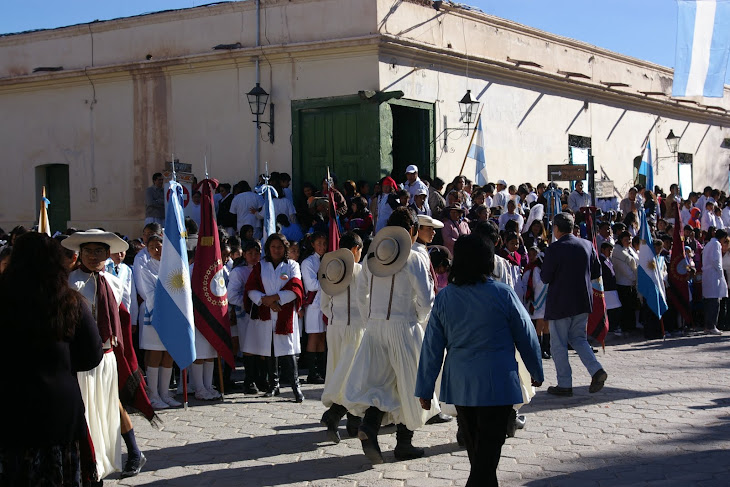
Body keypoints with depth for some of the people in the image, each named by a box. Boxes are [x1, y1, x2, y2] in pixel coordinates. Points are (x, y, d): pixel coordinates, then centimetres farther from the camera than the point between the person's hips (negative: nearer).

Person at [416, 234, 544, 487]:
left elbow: (432, 346, 1)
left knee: (475, 447, 20)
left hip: (459, 385, 4)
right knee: (489, 448, -1)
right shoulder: (502, 294, -10)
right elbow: (526, 336, -1)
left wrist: (425, 388, 8)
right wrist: (537, 372, 15)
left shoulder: (444, 297, -1)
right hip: (496, 384, -4)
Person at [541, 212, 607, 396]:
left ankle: (564, 385, 8)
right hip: (583, 301, 6)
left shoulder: (554, 249, -16)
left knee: (558, 344, 6)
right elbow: (596, 272, 7)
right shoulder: (587, 245, 1)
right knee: (578, 338, 19)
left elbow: (545, 278, -12)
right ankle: (596, 370, 0)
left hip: (560, 303, -6)